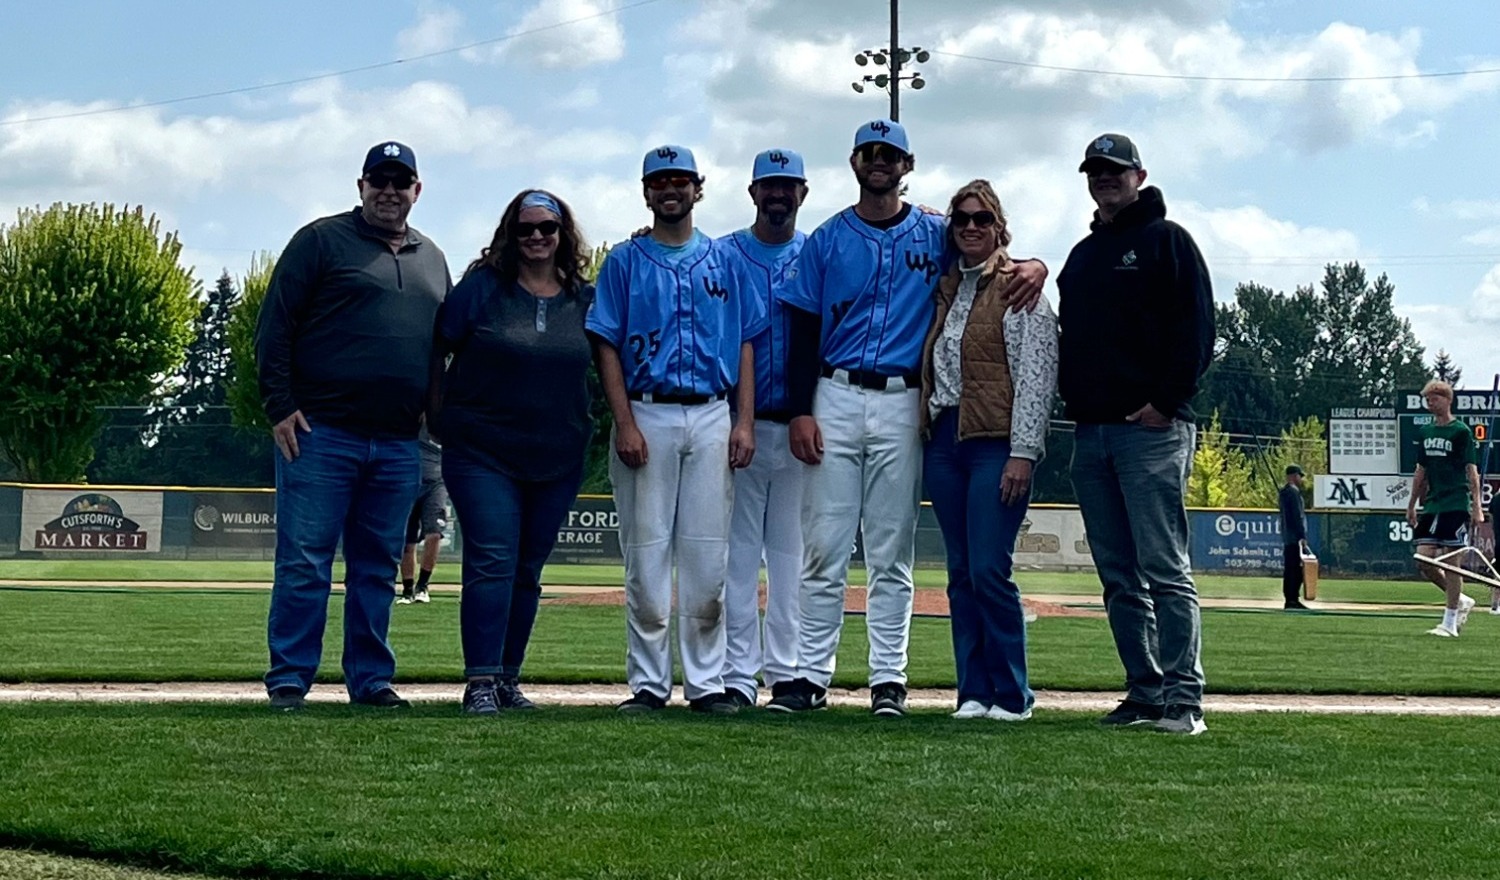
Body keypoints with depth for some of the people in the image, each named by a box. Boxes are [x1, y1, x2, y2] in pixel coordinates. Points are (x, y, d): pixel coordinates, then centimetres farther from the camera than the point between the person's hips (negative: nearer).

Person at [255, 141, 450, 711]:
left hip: (398, 446, 5)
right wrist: (280, 406, -10)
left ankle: (371, 679, 15)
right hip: (321, 434, -5)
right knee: (304, 563, -4)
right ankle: (288, 680, 1)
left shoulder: (432, 260, 18)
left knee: (377, 570, 9)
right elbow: (275, 327, -2)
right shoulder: (322, 241, 1)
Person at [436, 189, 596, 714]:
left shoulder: (585, 299, 8)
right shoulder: (482, 287, -1)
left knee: (527, 571, 10)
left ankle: (509, 678, 19)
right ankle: (481, 681, -12)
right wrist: (442, 416, -1)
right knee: (491, 563, -12)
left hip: (558, 461, 4)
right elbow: (436, 350, 2)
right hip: (483, 454, -4)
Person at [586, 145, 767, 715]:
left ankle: (706, 682, 6)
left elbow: (745, 343, 11)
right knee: (646, 551, -2)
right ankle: (648, 683, 4)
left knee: (708, 554, 1)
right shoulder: (625, 262, 7)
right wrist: (625, 424, -10)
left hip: (712, 417, 2)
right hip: (648, 416, -2)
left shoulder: (723, 261, 13)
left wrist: (744, 421, 0)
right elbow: (607, 346, 1)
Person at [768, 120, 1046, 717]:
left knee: (891, 554, 2)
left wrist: (1034, 266, -9)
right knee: (824, 548, -1)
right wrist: (800, 411, -4)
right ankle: (810, 675, 3)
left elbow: (993, 260, 17)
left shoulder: (936, 236, 9)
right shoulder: (827, 240, 9)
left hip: (904, 405, 0)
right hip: (836, 400, 0)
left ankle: (889, 679, 5)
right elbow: (804, 331, 6)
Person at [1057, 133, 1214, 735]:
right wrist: (1073, 398, 8)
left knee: (1164, 570, -11)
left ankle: (1183, 698, -12)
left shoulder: (1166, 240, 2)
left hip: (1151, 430, -7)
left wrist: (1165, 402, -14)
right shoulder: (1082, 256, 23)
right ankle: (1145, 693, 9)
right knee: (1119, 577, 6)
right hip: (1091, 432, 7)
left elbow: (1197, 329, -6)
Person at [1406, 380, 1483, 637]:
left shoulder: (1461, 431, -5)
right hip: (1431, 505, 6)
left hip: (1456, 506, -6)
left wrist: (1477, 506, -15)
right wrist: (1412, 505, 19)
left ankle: (1450, 623, 0)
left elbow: (1472, 470, -8)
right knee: (1423, 561, 1)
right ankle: (1461, 601, 21)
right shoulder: (1426, 432, 13)